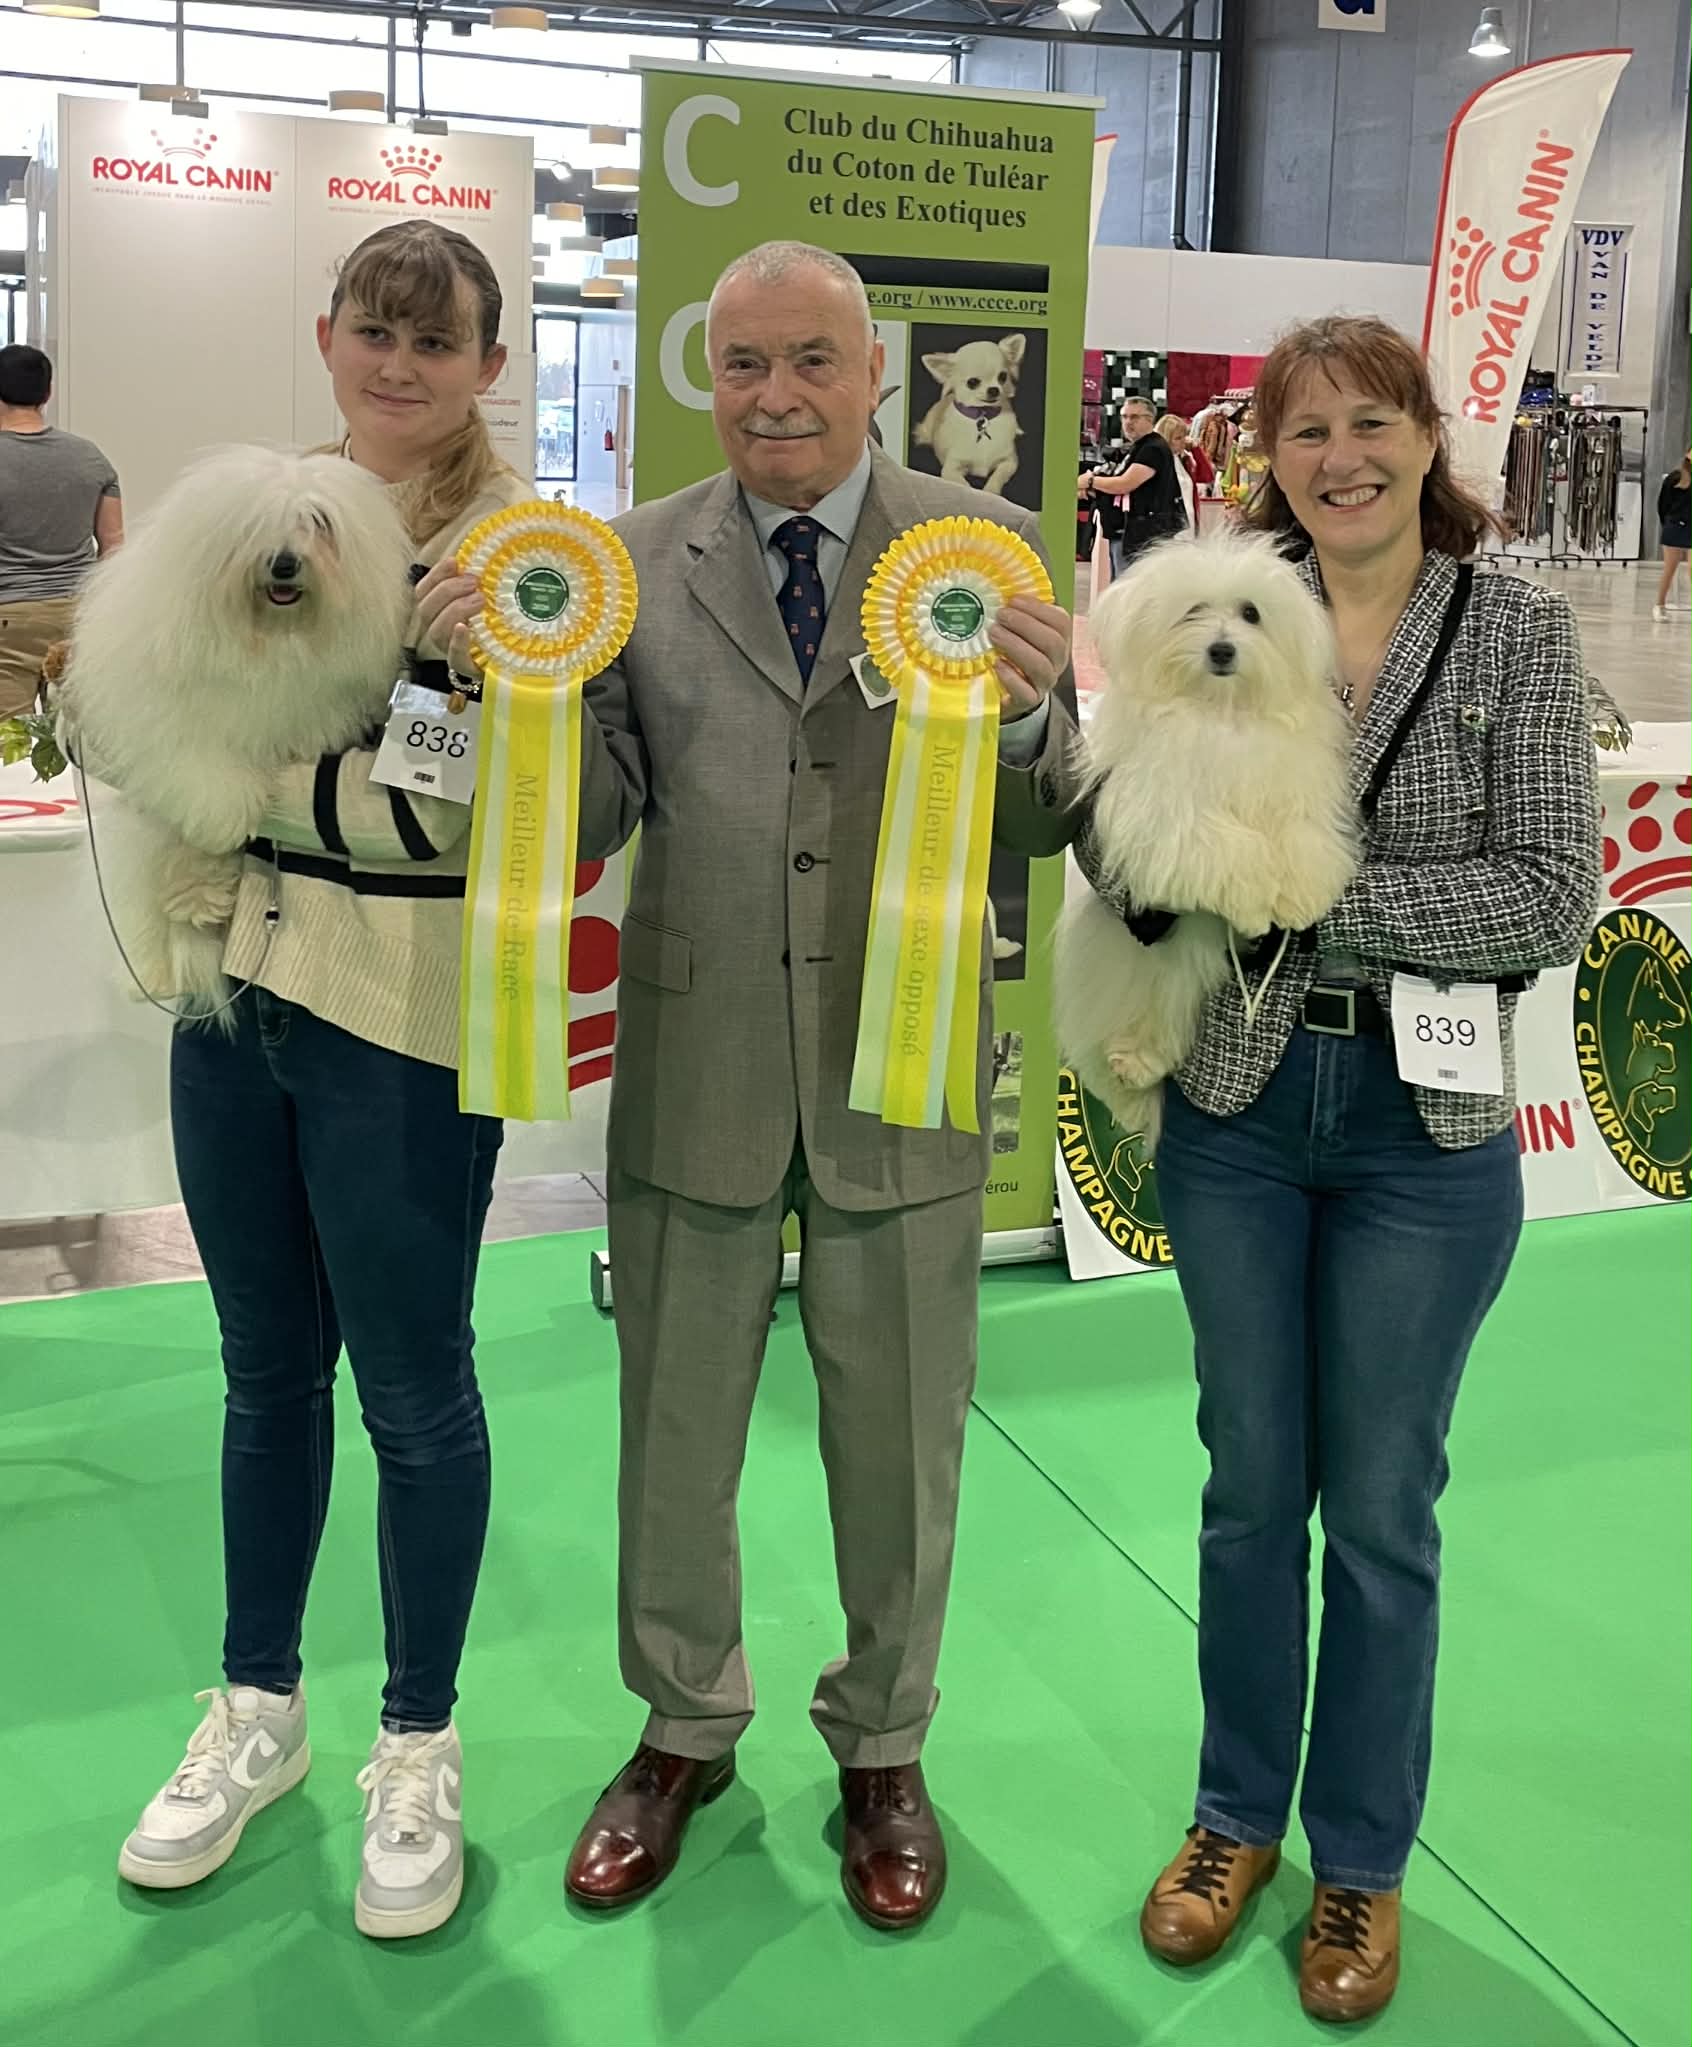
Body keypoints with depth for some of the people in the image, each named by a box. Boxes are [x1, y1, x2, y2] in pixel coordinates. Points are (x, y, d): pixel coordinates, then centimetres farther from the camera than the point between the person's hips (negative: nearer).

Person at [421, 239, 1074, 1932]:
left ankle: (881, 1748, 41)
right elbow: (588, 823, -5)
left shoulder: (982, 547, -3)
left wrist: (1027, 709, -28)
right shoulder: (634, 560, 0)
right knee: (673, 1429, 17)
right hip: (696, 1069, 1)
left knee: (900, 1443, 16)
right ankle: (684, 1730, 43)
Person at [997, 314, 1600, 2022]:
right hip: (1237, 1111, 2)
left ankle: (1361, 1862, 32)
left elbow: (1551, 899, -12)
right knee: (1251, 1484, 15)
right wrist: (1034, 707, -21)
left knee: (1379, 1511, 11)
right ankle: (1237, 1814, 36)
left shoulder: (1516, 630, -4)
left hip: (1426, 1128, -1)